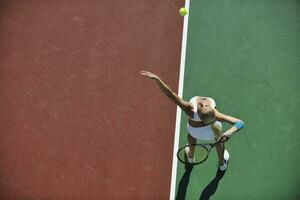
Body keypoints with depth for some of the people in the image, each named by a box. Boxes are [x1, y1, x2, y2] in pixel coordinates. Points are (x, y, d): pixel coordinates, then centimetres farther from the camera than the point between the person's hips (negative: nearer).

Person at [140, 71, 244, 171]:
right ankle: (222, 163, 64)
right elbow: (239, 123, -44)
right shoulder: (215, 115, -45)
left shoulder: (191, 111, -48)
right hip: (210, 131, 0)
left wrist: (157, 79, -59)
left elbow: (170, 94, -54)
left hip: (194, 130, 0)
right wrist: (228, 133, -58)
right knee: (219, 140, 34)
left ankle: (190, 156, 68)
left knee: (192, 136, 38)